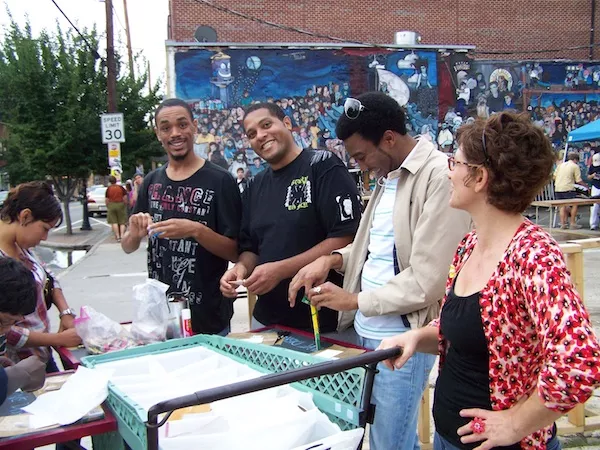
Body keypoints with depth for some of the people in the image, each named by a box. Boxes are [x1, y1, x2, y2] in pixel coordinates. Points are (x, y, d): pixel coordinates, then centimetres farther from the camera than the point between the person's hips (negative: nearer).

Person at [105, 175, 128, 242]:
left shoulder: (108, 189, 0)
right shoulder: (121, 187, 0)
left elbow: (107, 199, -1)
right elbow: (125, 197, -2)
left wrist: (107, 206, 12)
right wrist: (125, 204, 10)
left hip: (111, 205, 0)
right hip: (120, 205, 1)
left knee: (114, 222, 2)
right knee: (122, 222, 6)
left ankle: (117, 236, -5)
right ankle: (122, 235, -6)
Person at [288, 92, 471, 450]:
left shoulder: (441, 178, -17)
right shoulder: (388, 176, 11)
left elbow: (427, 280, -20)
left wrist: (356, 300, -11)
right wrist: (334, 259, 2)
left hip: (401, 340, -9)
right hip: (365, 331, 9)